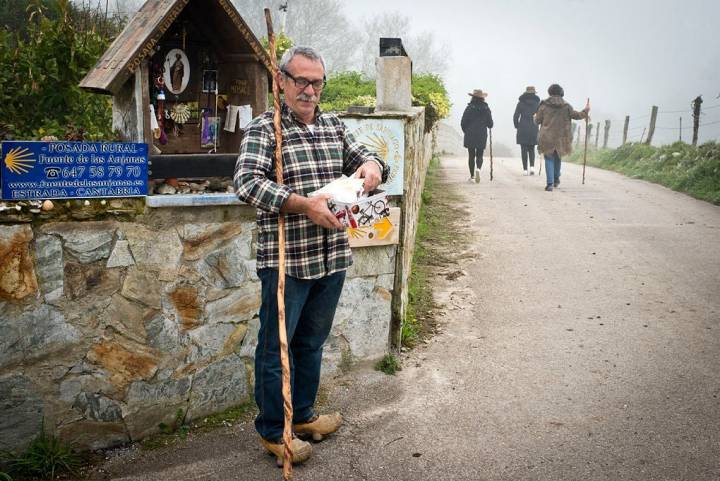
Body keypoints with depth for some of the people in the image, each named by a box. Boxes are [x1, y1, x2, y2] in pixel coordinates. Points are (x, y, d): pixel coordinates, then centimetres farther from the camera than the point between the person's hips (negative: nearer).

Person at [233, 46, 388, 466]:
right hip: (285, 259, -6)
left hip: (332, 257, 6)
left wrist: (372, 166, -5)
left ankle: (302, 415, 39)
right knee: (276, 346, 7)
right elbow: (247, 182, -21)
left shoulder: (335, 125, 11)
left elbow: (363, 157, 21)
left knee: (313, 341, 20)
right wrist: (306, 205, -29)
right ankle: (273, 431, 26)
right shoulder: (264, 129, -8)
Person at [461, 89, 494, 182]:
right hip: (482, 136, 1)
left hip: (470, 136, -1)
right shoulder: (486, 109, 0)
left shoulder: (469, 108, -6)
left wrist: (466, 131, 12)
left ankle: (472, 176, 7)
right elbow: (490, 124, 3)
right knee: (479, 155, 11)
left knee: (471, 156, 6)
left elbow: (463, 122, -6)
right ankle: (478, 169, -17)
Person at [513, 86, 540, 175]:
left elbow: (515, 116, -3)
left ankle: (525, 169, 0)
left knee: (524, 149, 3)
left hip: (522, 129, -1)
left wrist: (517, 126, 11)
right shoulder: (537, 103, 2)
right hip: (533, 129, 1)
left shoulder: (521, 102, 0)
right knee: (531, 149, 13)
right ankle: (532, 166, -6)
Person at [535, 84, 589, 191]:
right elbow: (577, 115, 8)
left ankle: (549, 183, -10)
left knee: (549, 159, 4)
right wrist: (586, 110, 27)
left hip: (547, 138, -2)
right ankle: (556, 179, 34)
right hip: (561, 138, 2)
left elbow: (537, 121, 1)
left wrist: (535, 117, 25)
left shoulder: (544, 105, -4)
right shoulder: (566, 106, -1)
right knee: (557, 157, 21)